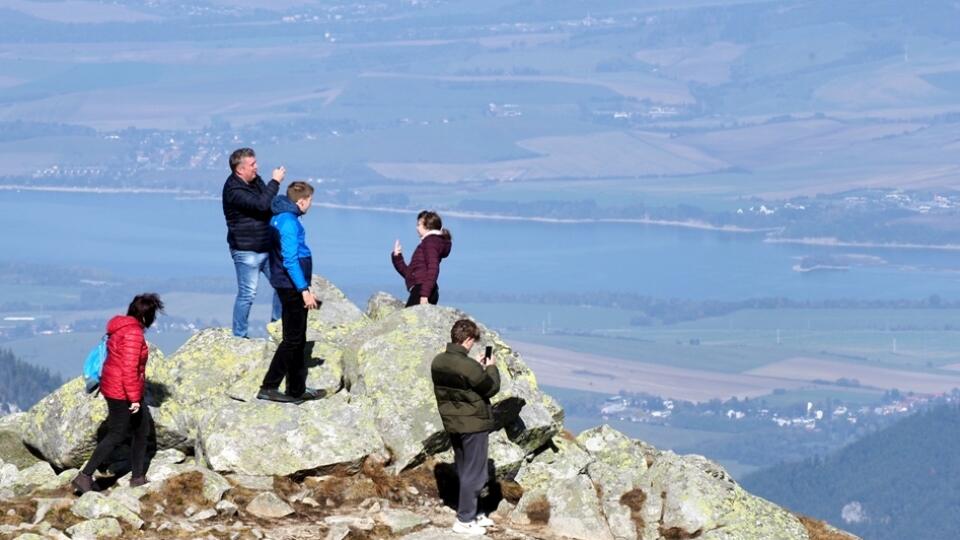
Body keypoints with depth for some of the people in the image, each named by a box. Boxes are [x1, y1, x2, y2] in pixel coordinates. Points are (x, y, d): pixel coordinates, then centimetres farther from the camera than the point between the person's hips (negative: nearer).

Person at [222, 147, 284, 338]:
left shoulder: (255, 180, 8)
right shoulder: (234, 190, -20)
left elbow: (268, 205, 21)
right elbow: (261, 204, -31)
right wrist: (275, 182, -22)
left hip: (266, 248, 9)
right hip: (246, 252, -9)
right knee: (247, 294, -4)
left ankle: (276, 323, 29)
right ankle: (239, 335, 7)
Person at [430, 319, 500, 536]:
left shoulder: (438, 362, -1)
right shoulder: (468, 367, -26)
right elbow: (491, 388, -12)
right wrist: (491, 368, 4)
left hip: (452, 423, 8)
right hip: (474, 423, -8)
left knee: (464, 471, 19)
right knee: (474, 473, 3)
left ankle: (472, 513, 30)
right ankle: (465, 520, 7)